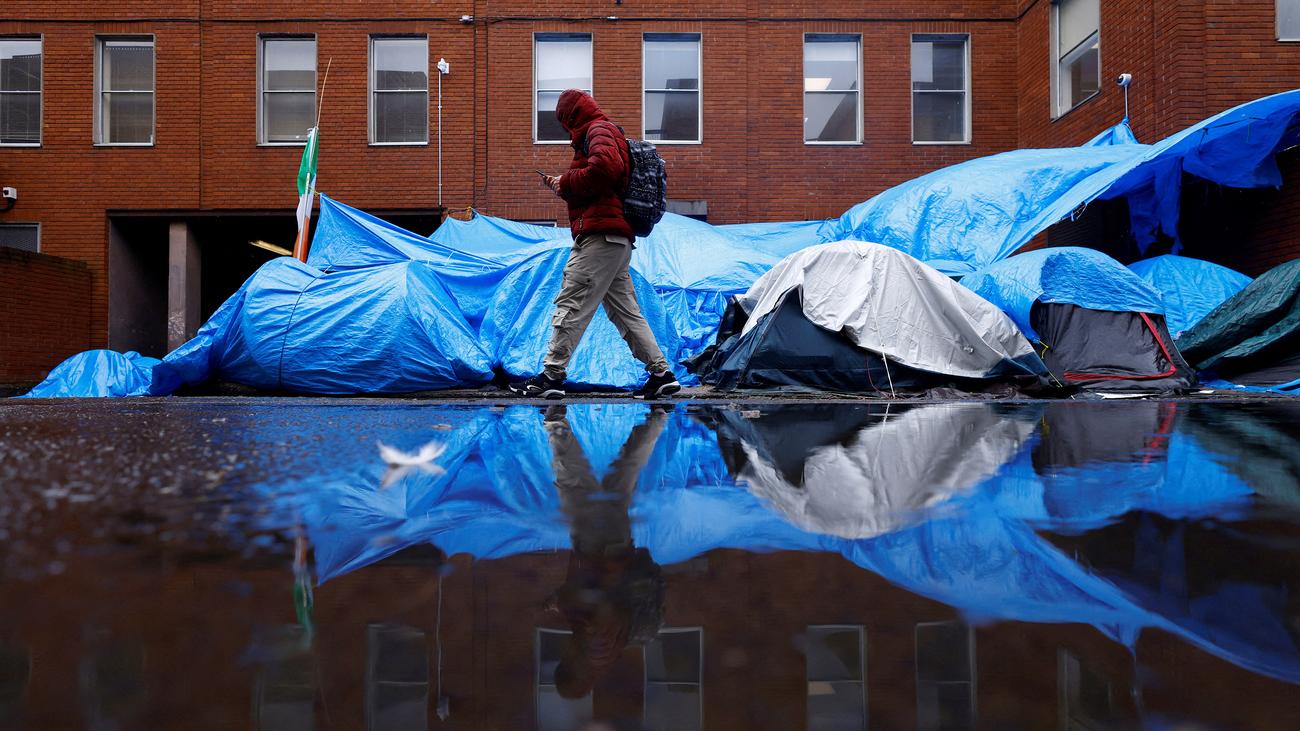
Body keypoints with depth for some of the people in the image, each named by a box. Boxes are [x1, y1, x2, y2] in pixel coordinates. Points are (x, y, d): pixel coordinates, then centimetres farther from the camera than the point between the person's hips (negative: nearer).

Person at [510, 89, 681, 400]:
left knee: (571, 305, -9)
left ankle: (551, 376, -8)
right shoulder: (608, 132, 28)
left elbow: (605, 168, -24)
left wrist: (565, 182, -11)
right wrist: (562, 186, 16)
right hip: (617, 238, 10)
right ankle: (661, 374, 10)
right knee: (625, 311, 10)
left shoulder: (598, 130, -3)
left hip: (599, 235, -10)